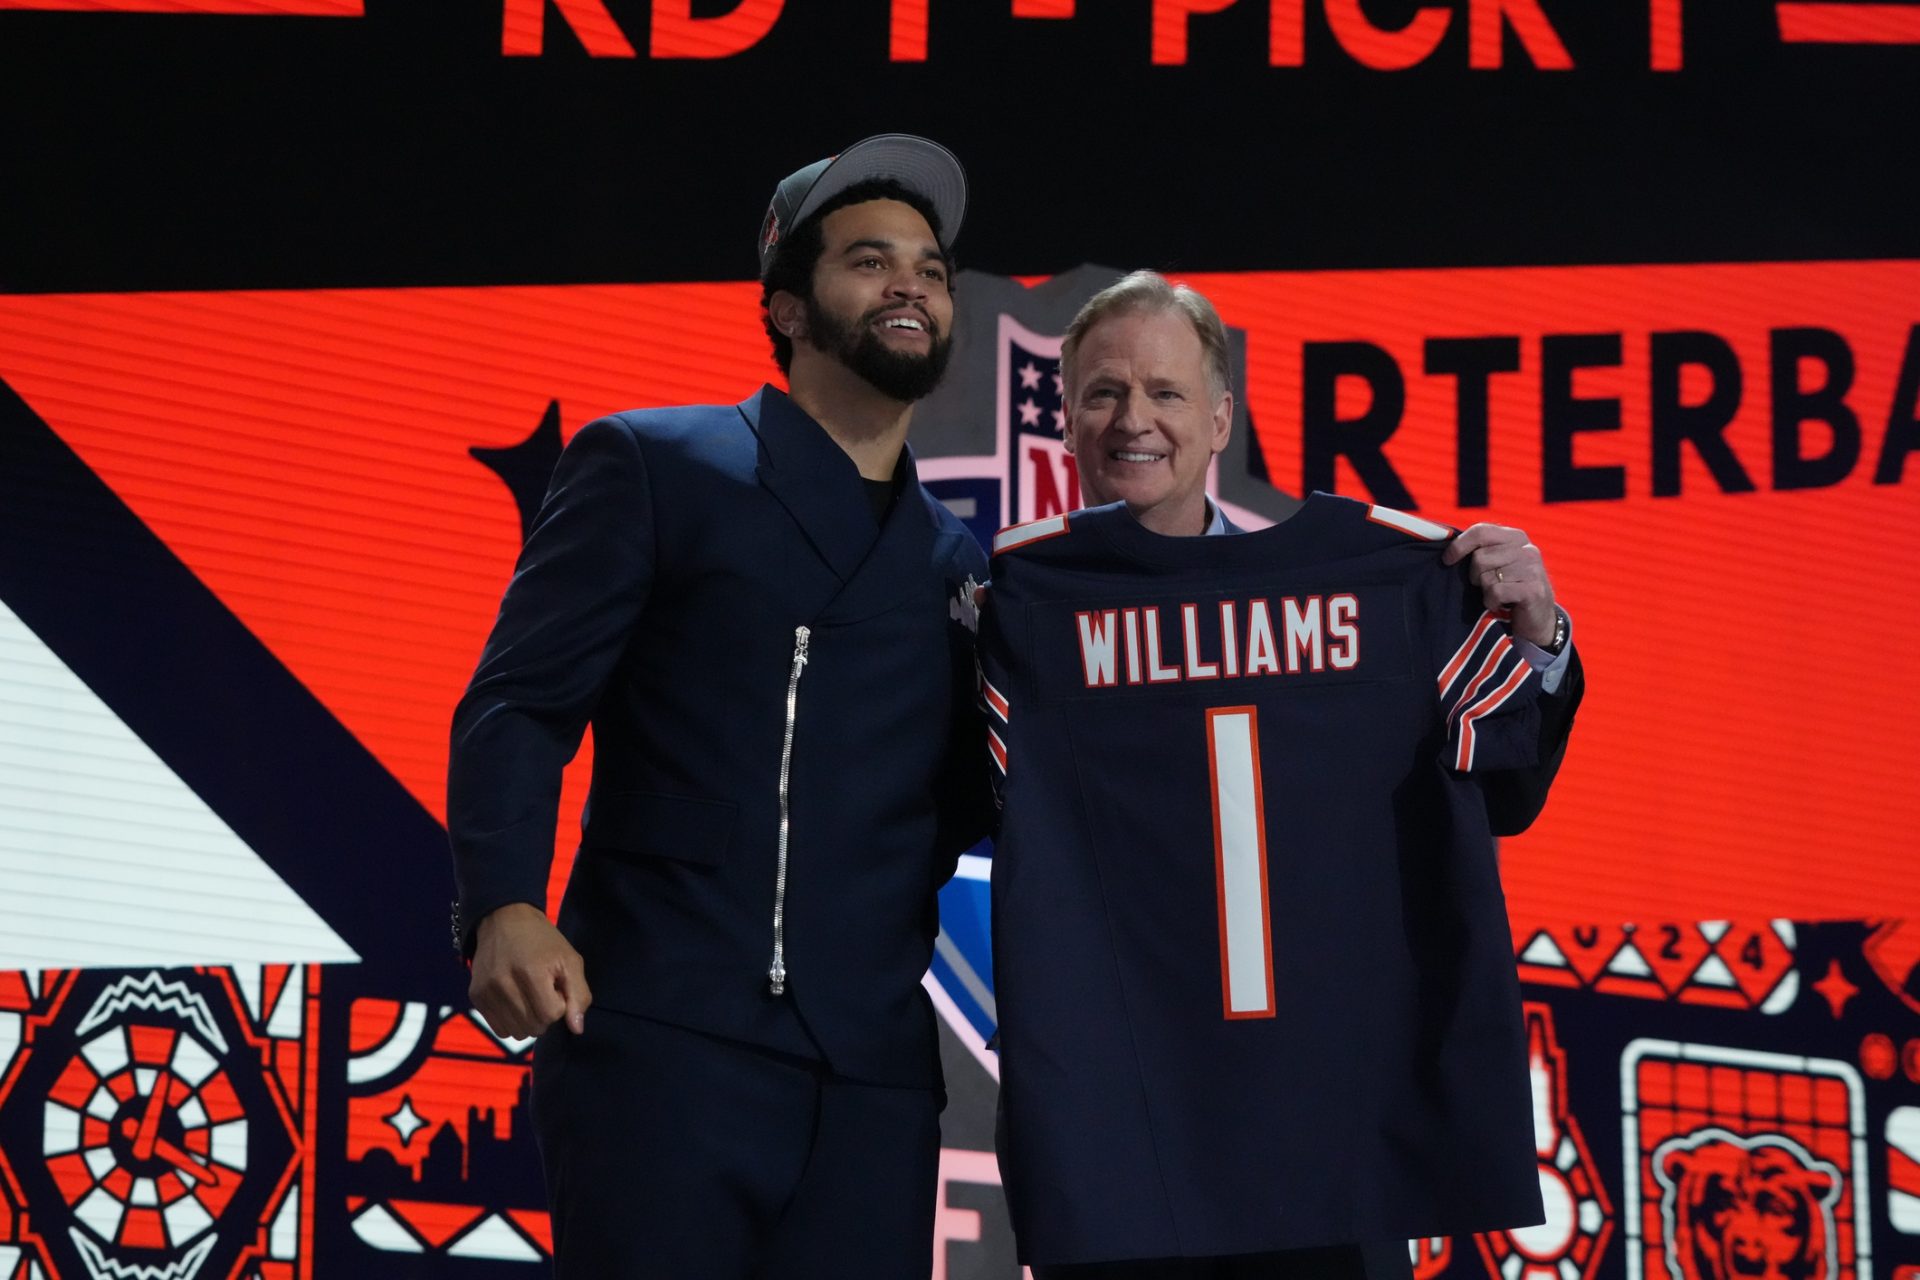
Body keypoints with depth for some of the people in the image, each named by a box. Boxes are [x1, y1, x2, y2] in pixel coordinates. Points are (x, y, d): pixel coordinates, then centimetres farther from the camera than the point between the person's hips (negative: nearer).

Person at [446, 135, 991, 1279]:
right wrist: (505, 907, -18)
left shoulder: (958, 562, 21)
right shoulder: (651, 467, 7)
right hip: (662, 1040, -4)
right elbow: (520, 704, -1)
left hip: (872, 1075, 4)